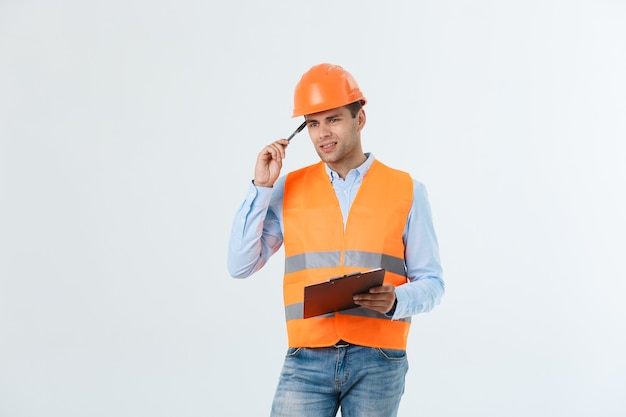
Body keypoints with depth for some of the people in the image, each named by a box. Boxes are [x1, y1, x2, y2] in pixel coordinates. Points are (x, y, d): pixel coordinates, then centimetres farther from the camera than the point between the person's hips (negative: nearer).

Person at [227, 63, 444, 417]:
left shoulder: (406, 191, 3)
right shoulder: (289, 189, 8)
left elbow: (431, 283, 3)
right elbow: (241, 265, 1)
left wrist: (395, 301, -18)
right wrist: (261, 187, -4)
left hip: (377, 361, 0)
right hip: (308, 359, 1)